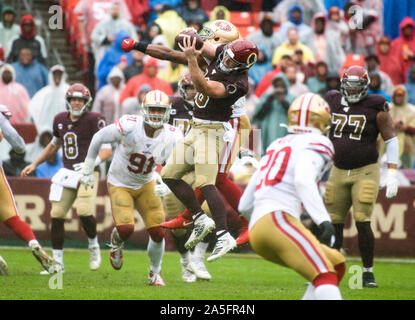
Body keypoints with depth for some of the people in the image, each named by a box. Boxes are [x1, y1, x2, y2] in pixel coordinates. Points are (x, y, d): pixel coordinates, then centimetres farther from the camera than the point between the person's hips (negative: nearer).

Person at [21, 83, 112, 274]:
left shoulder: (94, 120, -8)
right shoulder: (60, 120, 11)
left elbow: (106, 150, -14)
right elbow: (54, 145, 29)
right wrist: (34, 165, 30)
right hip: (67, 173, 5)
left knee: (85, 211, -23)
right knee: (57, 215, -2)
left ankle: (93, 246, 5)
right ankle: (57, 261, 8)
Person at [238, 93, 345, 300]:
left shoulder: (276, 146, 28)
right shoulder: (315, 143, 5)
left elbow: (245, 205, 29)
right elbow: (303, 181, -18)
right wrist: (323, 220, -26)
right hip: (278, 221, -8)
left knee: (337, 265, 15)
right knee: (325, 277, -23)